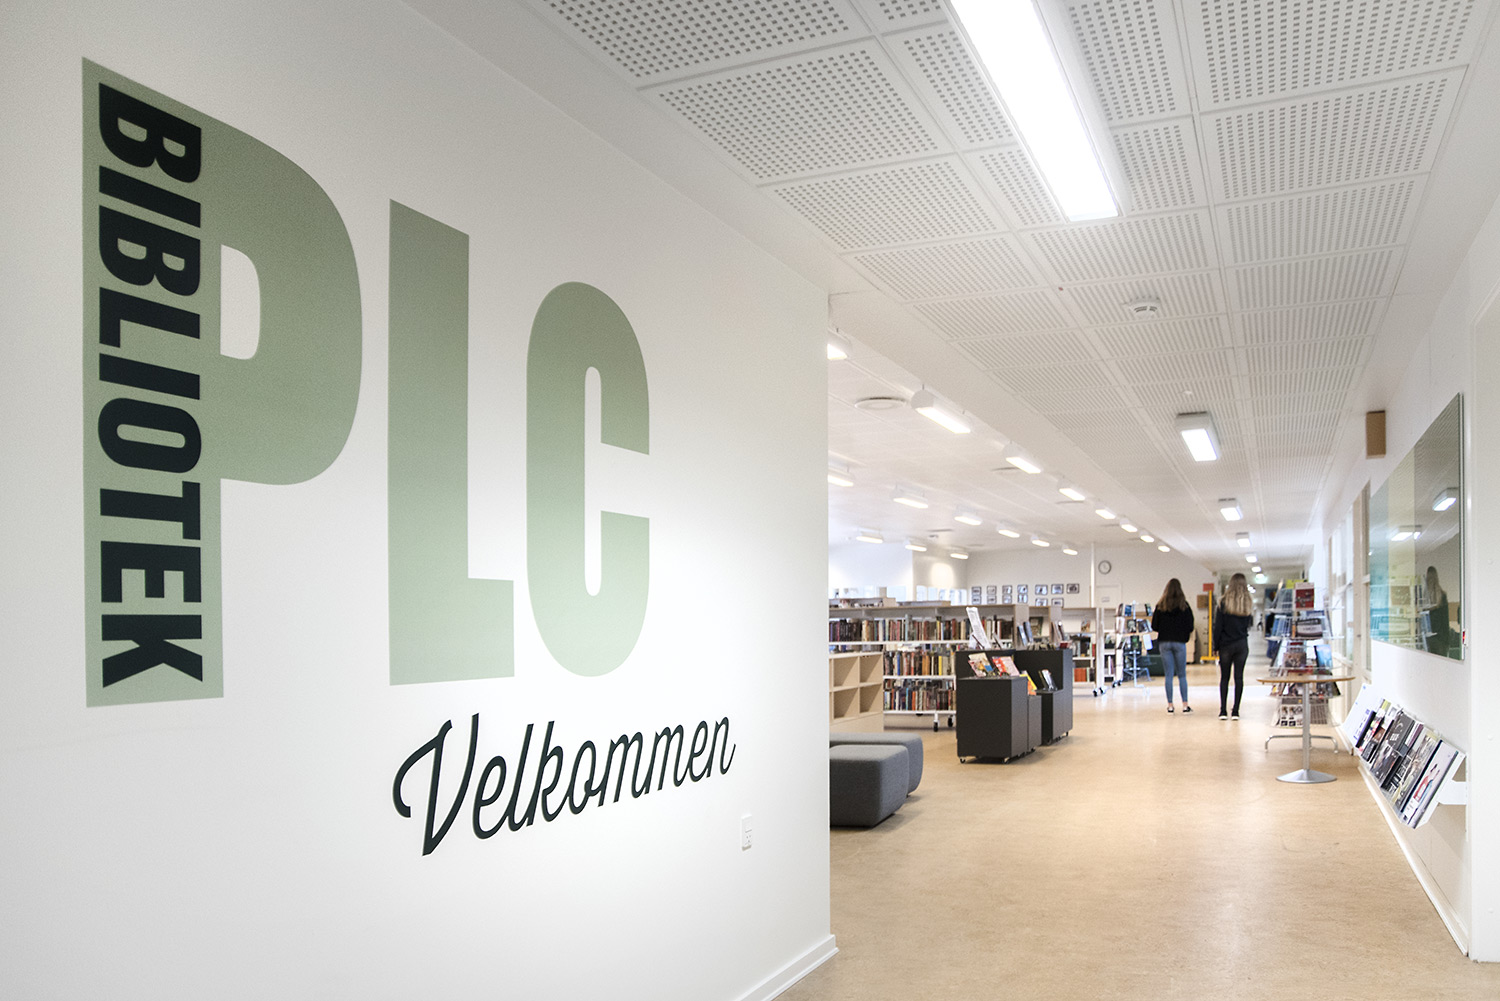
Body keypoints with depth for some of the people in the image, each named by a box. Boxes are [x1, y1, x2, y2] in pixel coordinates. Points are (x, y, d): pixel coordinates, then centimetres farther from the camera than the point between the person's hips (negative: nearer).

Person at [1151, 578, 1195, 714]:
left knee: (1168, 675, 5)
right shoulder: (1184, 605, -3)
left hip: (1164, 643, 1)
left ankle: (1170, 705, 5)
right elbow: (1190, 627, -3)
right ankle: (1185, 705, 4)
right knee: (1182, 675, 6)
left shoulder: (1160, 606, 1)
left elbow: (1154, 627, 2)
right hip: (1179, 642, -1)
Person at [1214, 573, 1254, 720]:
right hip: (1242, 644, 2)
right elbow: (1248, 624, 10)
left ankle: (1223, 711, 2)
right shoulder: (1248, 603, 1)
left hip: (1226, 645, -2)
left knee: (1224, 677, 4)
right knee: (1239, 677, 4)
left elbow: (1218, 626, -6)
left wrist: (1216, 645, 0)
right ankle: (1235, 711, 4)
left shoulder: (1224, 603, -7)